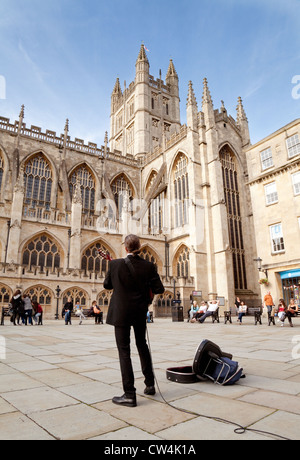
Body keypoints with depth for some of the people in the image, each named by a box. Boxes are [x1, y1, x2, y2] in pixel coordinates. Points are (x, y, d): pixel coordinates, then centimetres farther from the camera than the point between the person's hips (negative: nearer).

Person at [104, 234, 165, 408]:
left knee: (124, 350, 5)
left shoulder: (116, 264, -12)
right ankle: (150, 384, 30)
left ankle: (130, 395, 7)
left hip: (121, 313, -3)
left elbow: (107, 285, 1)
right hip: (140, 312, 3)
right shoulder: (149, 266, -7)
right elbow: (159, 289, -6)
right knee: (142, 345, 22)